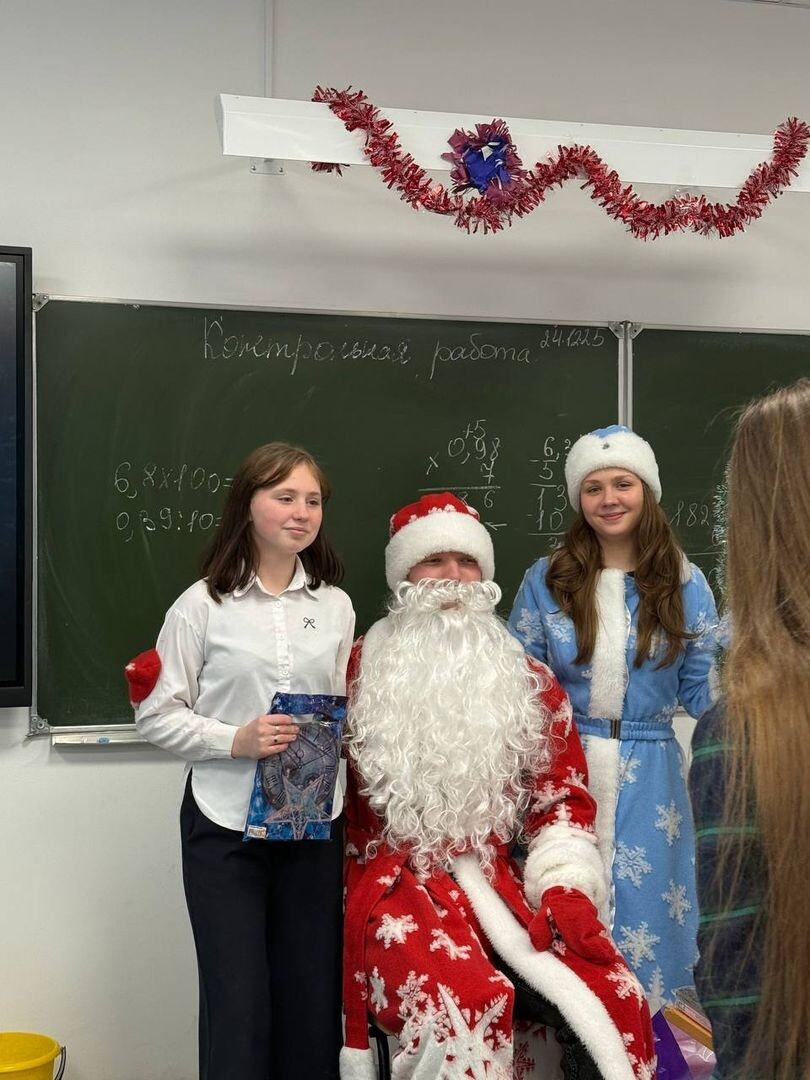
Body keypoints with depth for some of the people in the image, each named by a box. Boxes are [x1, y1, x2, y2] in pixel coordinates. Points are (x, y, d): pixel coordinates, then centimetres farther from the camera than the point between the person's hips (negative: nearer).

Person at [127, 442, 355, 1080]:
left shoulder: (335, 605, 6)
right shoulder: (203, 604, -5)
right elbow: (156, 715, -4)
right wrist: (235, 741, -17)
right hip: (226, 826, -3)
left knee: (312, 994, 10)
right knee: (237, 999, 3)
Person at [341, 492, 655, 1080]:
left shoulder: (530, 682, 12)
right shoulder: (358, 673, 5)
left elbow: (563, 794, 14)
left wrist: (567, 886, -2)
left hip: (500, 885, 3)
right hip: (399, 884, -3)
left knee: (618, 1003, -19)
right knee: (462, 1009, -33)